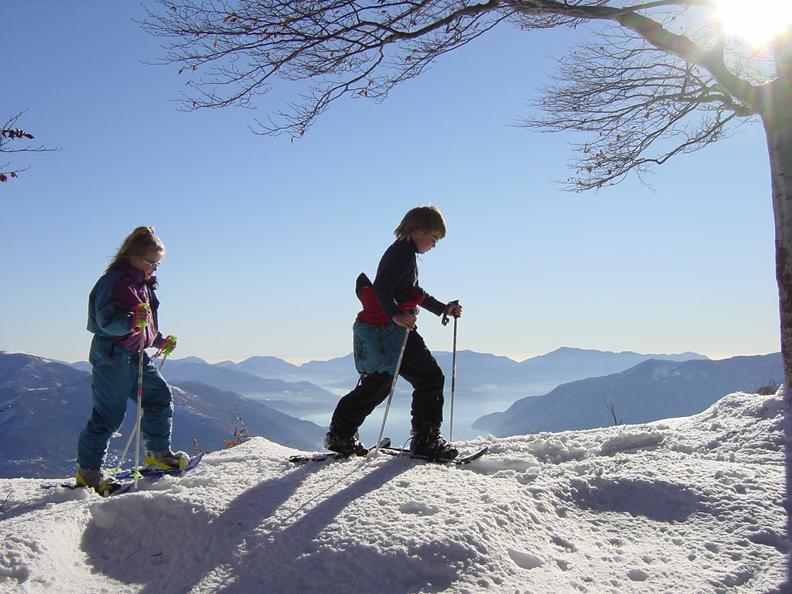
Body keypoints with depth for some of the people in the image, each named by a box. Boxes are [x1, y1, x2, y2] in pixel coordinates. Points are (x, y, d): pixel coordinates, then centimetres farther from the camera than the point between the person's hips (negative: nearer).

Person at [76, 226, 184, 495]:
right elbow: (107, 320, -25)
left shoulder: (143, 283, 16)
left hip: (135, 355, 10)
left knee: (160, 397, 9)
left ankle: (159, 453, 22)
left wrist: (160, 341, 22)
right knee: (109, 414, -6)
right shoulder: (115, 281, -14)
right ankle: (88, 471, 5)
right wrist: (132, 320, -41)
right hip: (112, 356, -10)